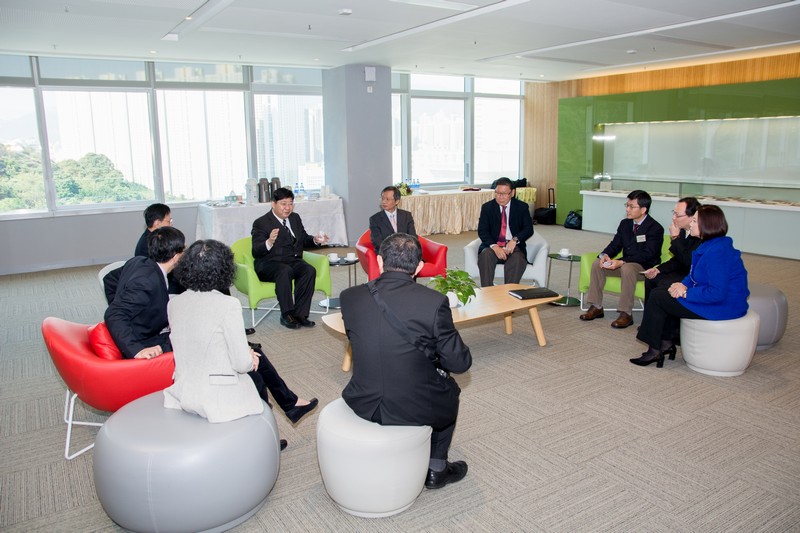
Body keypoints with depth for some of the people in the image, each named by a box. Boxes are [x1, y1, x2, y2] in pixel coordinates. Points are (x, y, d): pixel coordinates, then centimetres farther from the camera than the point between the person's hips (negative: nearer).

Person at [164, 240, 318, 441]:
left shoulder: (174, 304, -1)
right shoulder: (228, 305, -20)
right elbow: (242, 363, -18)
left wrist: (248, 355, 12)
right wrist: (250, 359, 6)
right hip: (217, 398, -6)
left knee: (256, 356, 24)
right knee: (256, 377, 27)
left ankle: (290, 404, 39)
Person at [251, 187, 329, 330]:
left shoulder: (295, 218, 17)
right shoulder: (261, 223, -3)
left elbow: (304, 239, 28)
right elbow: (256, 252, -12)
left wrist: (315, 240, 5)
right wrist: (269, 242, -33)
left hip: (293, 261, 5)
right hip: (269, 263, -5)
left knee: (309, 270, -27)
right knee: (285, 271, -37)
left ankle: (300, 314, -23)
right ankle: (287, 315, -28)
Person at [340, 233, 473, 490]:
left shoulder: (350, 296, -8)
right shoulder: (434, 302, -19)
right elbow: (460, 362, -12)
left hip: (364, 404, 4)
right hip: (415, 410, -3)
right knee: (448, 388, 29)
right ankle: (436, 469, 37)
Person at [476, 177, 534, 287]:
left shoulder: (522, 207, 7)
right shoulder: (487, 207, 7)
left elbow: (529, 229, 0)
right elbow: (482, 231, -2)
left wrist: (515, 240, -21)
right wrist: (494, 246, -20)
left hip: (513, 246, 0)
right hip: (493, 246, 1)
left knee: (517, 259, -33)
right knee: (485, 255, -32)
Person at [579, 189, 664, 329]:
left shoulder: (655, 228, -13)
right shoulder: (625, 223, 9)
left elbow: (647, 254, -22)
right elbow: (615, 244, 9)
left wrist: (621, 262, -32)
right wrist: (605, 255, -16)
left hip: (646, 267, -7)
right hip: (625, 263, 7)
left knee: (627, 268, -38)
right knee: (597, 264, -13)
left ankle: (626, 314, -31)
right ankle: (596, 307, -8)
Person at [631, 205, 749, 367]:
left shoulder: (717, 252, -27)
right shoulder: (709, 245, 7)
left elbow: (717, 293, -31)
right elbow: (695, 275, 18)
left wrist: (687, 293, -19)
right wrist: (684, 284, -2)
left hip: (721, 308, -11)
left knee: (657, 297, -6)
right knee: (661, 291, 18)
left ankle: (654, 351, 5)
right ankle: (667, 343, 20)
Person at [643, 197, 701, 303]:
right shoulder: (683, 231, 3)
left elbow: (688, 261, -28)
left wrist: (675, 237, -22)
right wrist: (658, 269, -1)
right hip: (684, 271, 9)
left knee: (664, 284, -24)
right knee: (651, 279, 4)